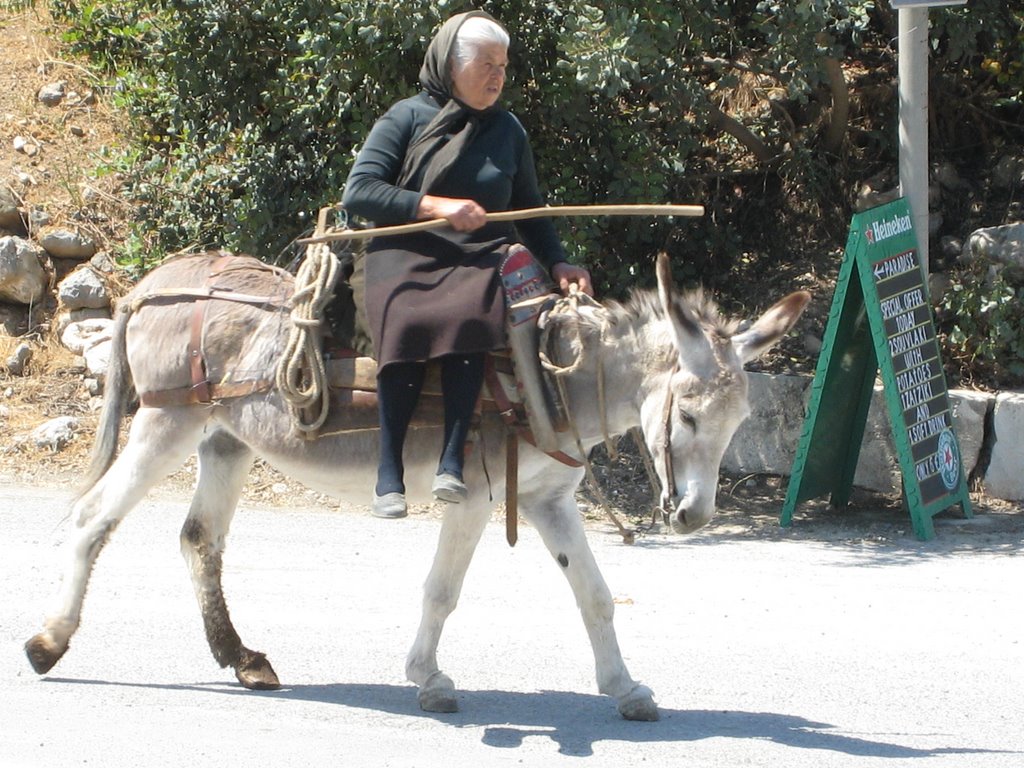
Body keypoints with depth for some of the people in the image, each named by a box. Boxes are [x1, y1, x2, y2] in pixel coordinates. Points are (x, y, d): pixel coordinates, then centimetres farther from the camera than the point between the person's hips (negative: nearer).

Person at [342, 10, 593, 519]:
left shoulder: (507, 130, 18)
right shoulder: (407, 118, 6)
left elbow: (529, 210, 25)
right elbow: (357, 192, -3)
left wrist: (557, 264, 7)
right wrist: (436, 206, -13)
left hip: (483, 257, 2)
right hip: (407, 253, -2)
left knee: (467, 313, -36)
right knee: (406, 322, -37)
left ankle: (453, 460, -38)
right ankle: (389, 473, -34)